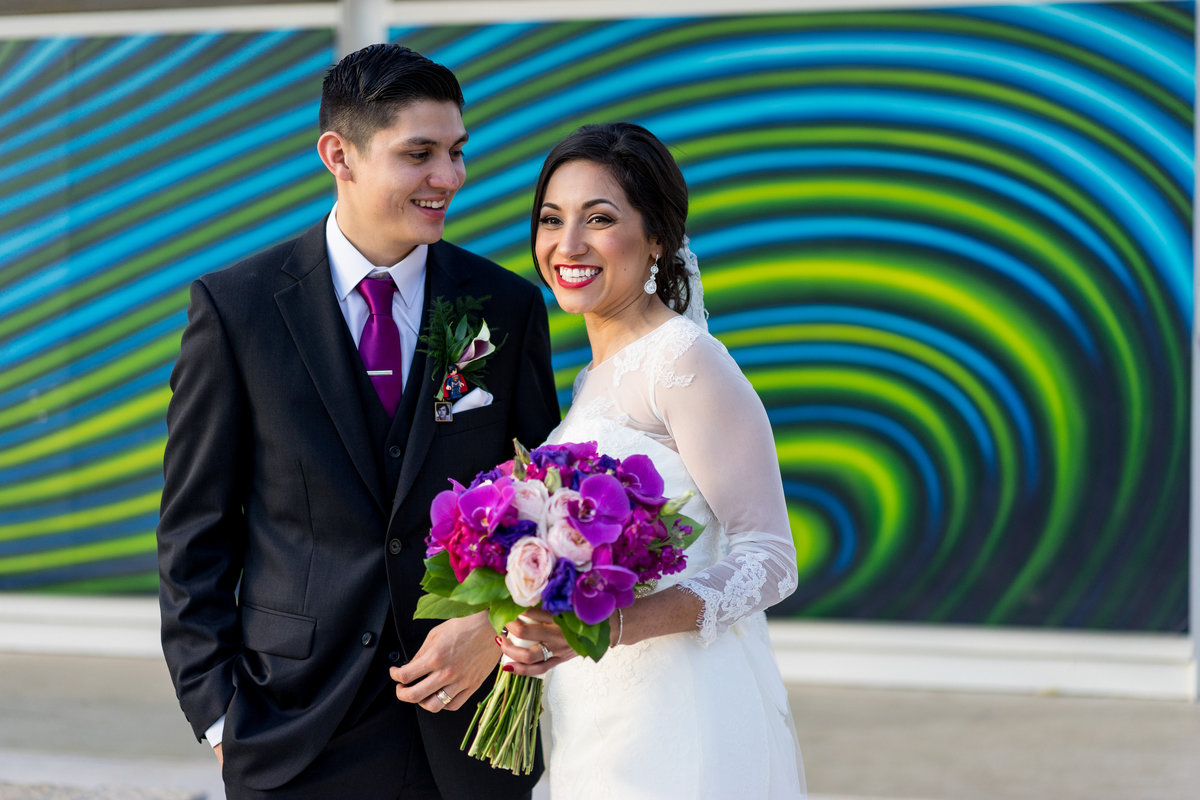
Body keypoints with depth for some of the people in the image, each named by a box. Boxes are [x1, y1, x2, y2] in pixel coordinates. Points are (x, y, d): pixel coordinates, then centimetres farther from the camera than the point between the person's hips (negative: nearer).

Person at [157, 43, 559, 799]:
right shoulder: (235, 307, -2)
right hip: (298, 732, -1)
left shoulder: (509, 307, 2)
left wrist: (498, 624, -9)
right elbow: (195, 529, 1)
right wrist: (216, 708, -5)